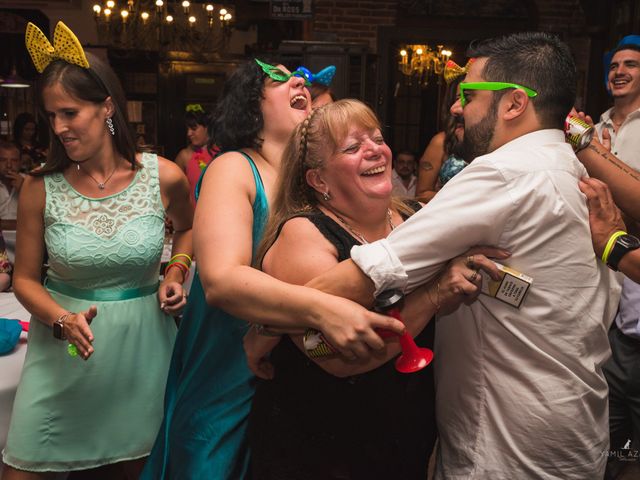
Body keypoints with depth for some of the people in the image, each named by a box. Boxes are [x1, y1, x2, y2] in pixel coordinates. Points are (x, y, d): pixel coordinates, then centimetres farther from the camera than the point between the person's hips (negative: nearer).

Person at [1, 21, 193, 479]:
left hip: (142, 343, 0)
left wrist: (175, 274, -3)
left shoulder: (164, 177, -9)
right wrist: (62, 320, -19)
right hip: (64, 353, 0)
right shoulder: (41, 188, -9)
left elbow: (188, 227, 13)